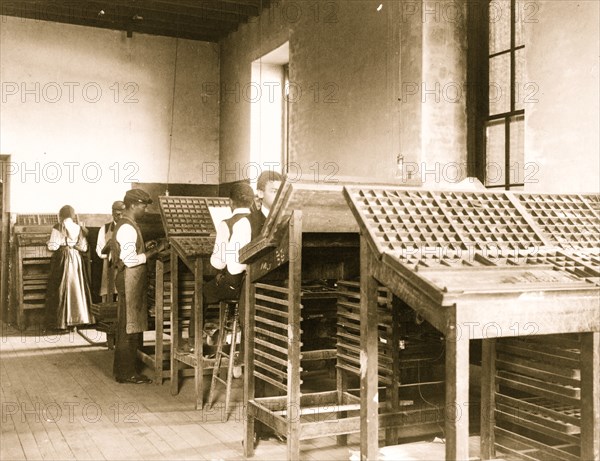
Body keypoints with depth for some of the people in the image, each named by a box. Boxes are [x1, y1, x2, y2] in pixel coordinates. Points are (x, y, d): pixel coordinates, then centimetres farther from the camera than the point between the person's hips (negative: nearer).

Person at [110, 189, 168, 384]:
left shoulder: (127, 225, 16)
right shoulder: (127, 228, -18)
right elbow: (131, 260, -24)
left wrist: (151, 249, 13)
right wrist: (155, 250, -21)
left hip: (131, 280, 11)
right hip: (130, 281, -11)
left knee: (128, 327, 14)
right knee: (129, 328, -4)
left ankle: (123, 369, 22)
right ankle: (127, 373, 2)